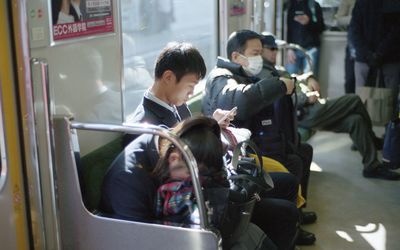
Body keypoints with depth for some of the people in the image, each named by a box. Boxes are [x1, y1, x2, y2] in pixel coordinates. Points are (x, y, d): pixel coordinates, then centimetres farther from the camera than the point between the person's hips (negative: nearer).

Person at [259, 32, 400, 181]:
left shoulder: (272, 69, 21)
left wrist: (308, 78, 7)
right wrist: (306, 97, -19)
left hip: (309, 111, 10)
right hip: (306, 116, -10)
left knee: (355, 120, 0)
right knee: (354, 100, -7)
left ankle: (372, 167, 14)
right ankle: (373, 141, 11)